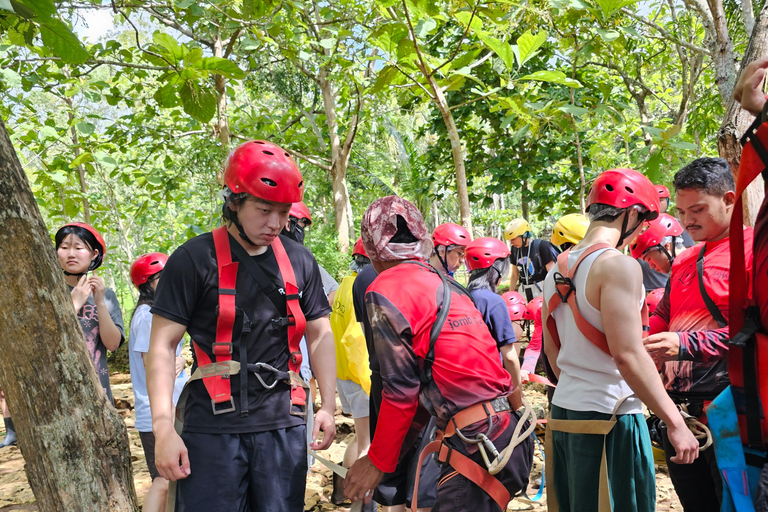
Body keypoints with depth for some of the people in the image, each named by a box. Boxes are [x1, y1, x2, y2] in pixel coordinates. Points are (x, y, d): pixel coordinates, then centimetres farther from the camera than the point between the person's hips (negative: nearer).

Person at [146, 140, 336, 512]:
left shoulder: (299, 261, 8)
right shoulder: (194, 259, -4)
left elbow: (319, 334, 15)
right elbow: (163, 345, -4)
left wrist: (328, 407, 7)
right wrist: (163, 427, -12)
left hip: (284, 423, 4)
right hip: (214, 424, -3)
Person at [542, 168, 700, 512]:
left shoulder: (557, 270, 10)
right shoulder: (619, 265, -14)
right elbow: (628, 355, -21)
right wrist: (675, 422, -15)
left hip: (561, 414, 8)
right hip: (609, 419, -8)